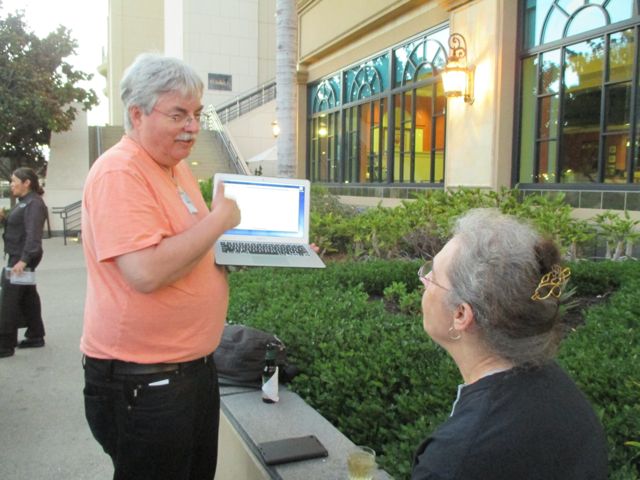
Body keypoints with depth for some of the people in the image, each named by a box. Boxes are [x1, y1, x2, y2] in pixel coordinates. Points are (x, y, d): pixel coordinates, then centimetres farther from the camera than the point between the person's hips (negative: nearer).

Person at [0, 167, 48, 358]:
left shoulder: (34, 203, -15)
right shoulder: (23, 201, 15)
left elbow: (33, 234, -24)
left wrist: (24, 260, -30)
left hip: (23, 258, -10)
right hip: (18, 256, 10)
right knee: (28, 298, 15)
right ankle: (36, 336, 24)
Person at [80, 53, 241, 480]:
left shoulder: (178, 167, 10)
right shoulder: (119, 173, -19)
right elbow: (146, 272, -30)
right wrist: (219, 219, -19)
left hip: (197, 363, 9)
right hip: (143, 381, -9)